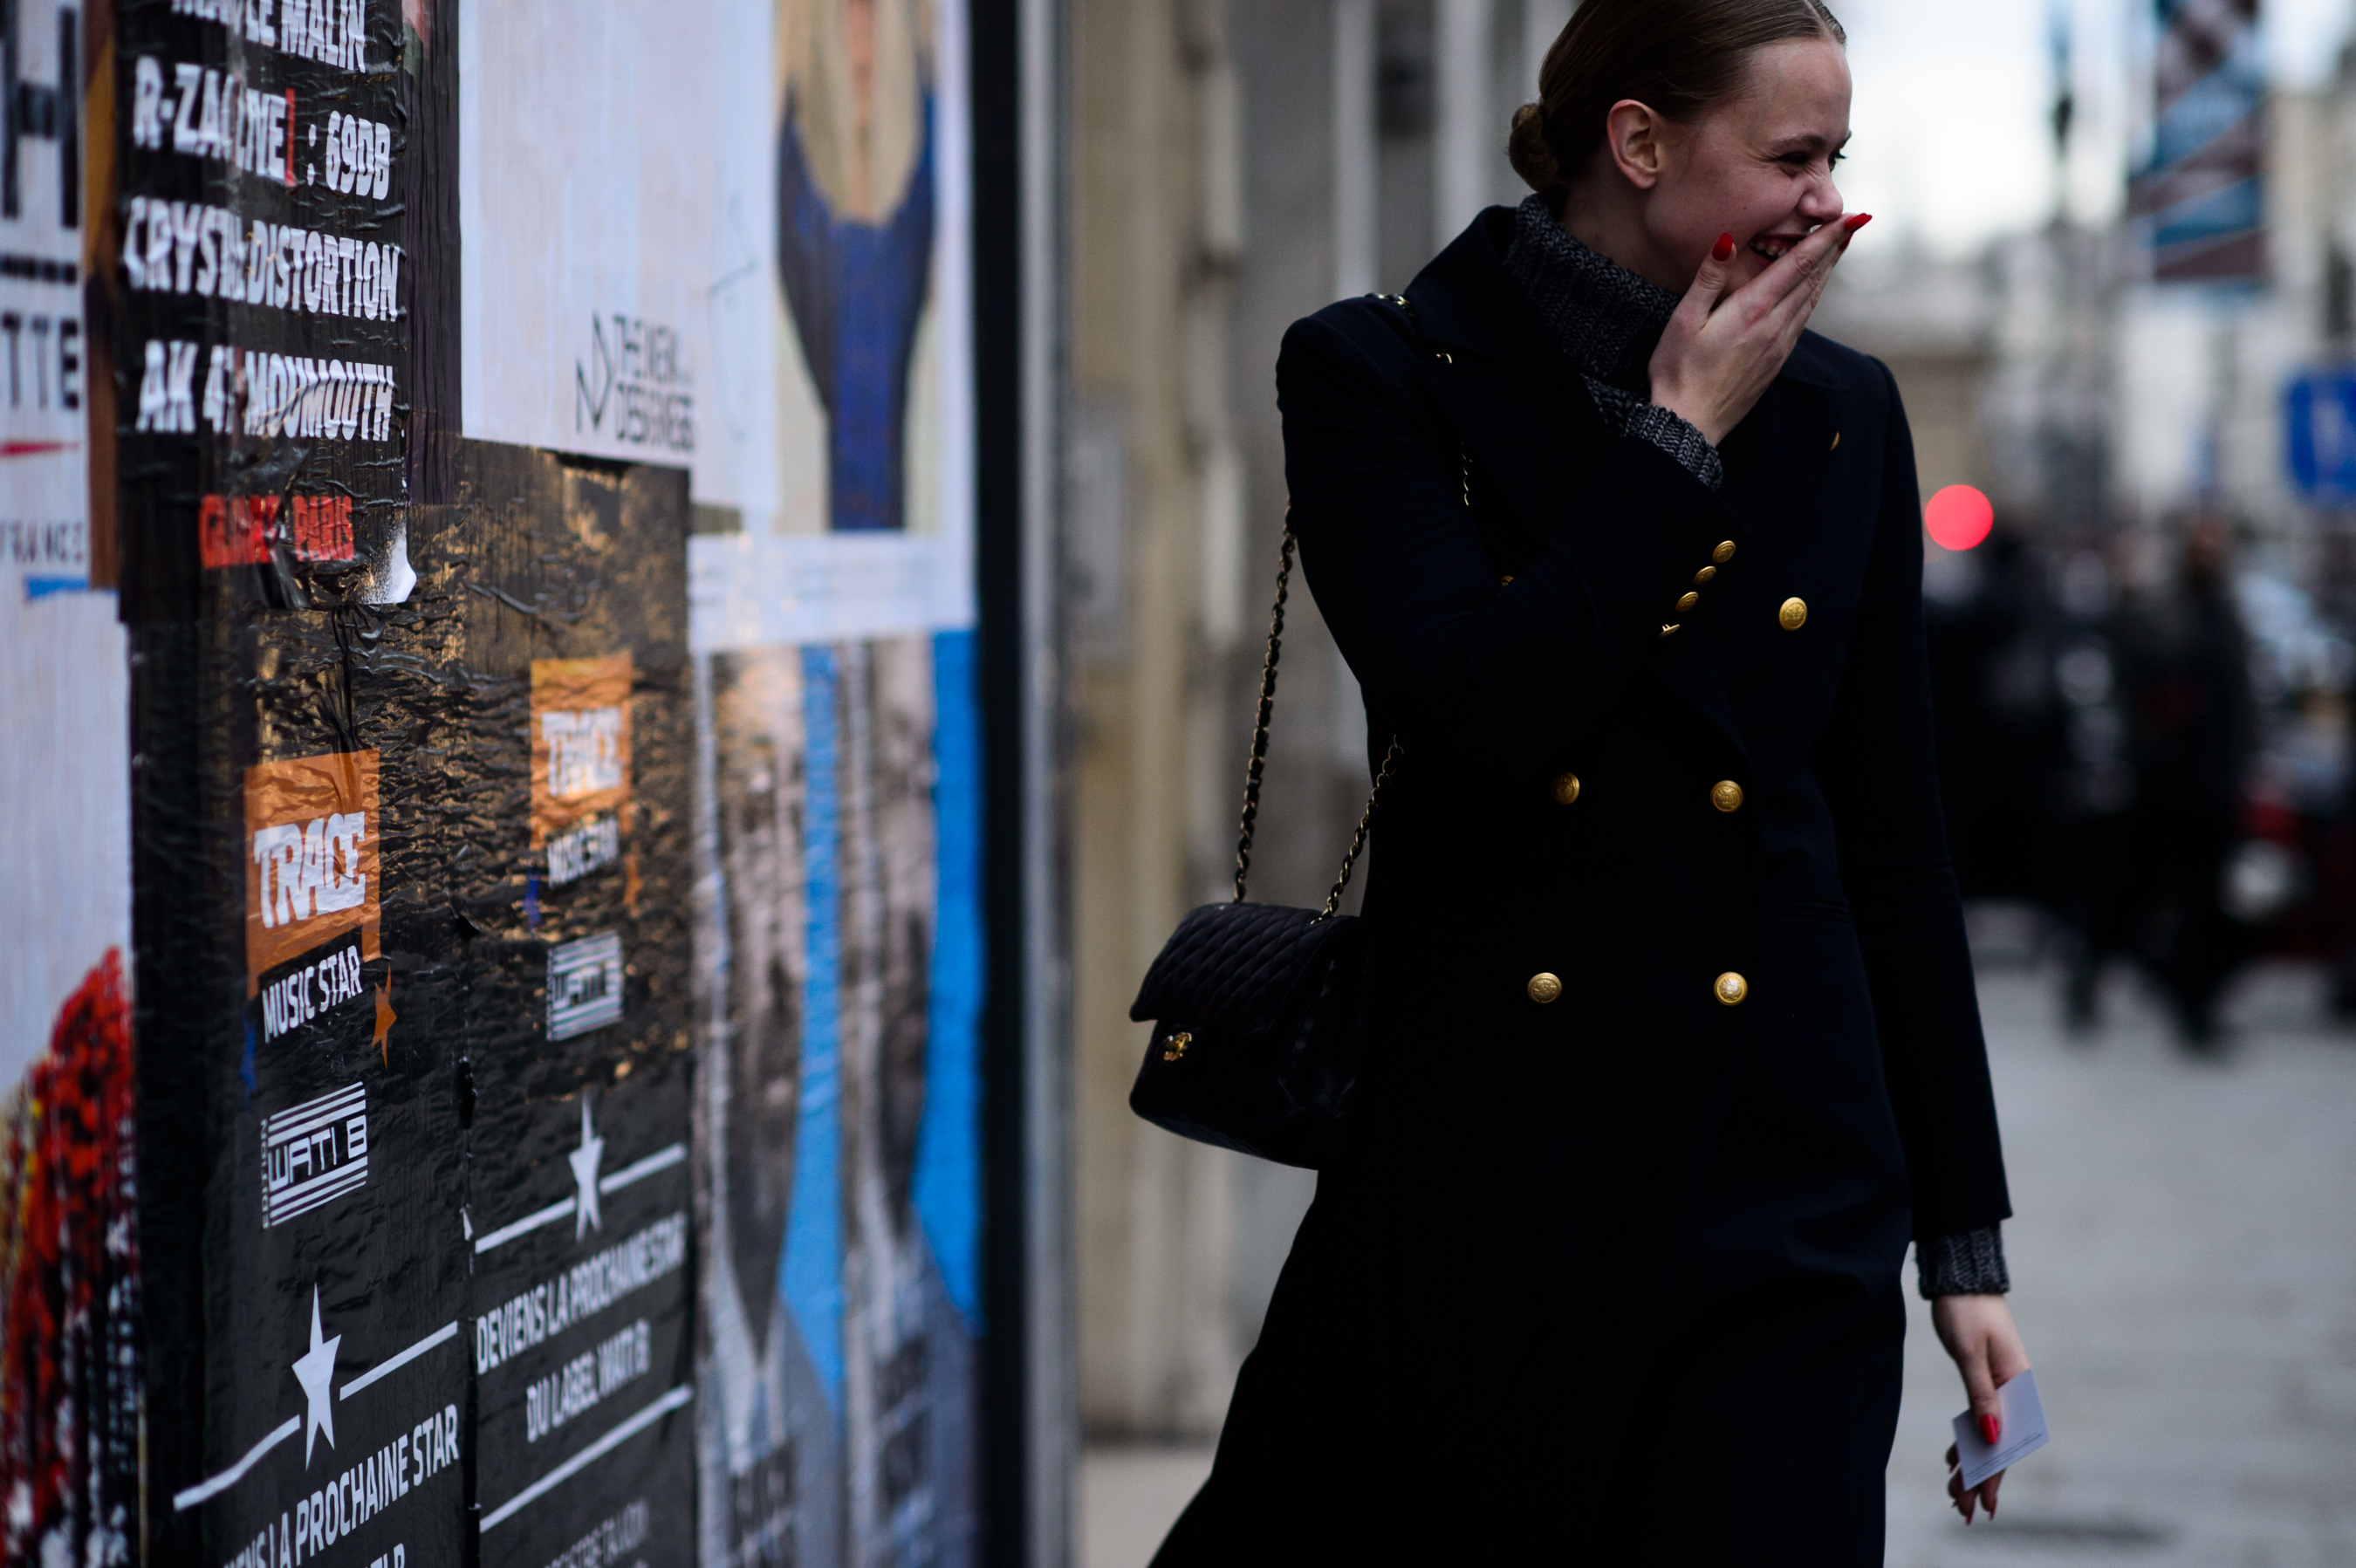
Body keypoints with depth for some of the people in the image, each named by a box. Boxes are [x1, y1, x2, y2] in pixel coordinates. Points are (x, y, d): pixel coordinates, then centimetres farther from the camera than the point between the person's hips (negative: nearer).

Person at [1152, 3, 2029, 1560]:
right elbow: (1480, 717, -19)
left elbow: (1897, 844, 11)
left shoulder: (1841, 414, 10)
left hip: (1784, 1195, 3)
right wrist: (1678, 439, -9)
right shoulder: (1375, 377, -2)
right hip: (1481, 1167, -3)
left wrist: (1964, 1240, 9)